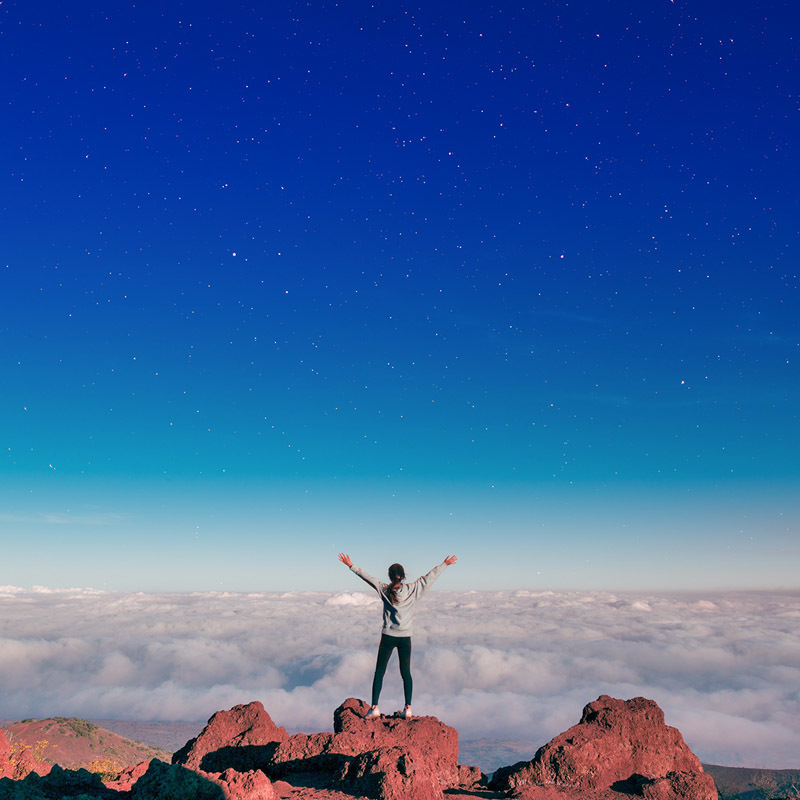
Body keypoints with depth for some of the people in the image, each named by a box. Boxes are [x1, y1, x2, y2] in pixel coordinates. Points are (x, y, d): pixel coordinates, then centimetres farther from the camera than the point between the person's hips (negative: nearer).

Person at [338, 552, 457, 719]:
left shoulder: (384, 590, -6)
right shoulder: (412, 590, -5)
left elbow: (367, 577, -2)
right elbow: (429, 577, 3)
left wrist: (351, 565, 6)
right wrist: (444, 564, 13)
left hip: (388, 637, -1)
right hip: (405, 638, 1)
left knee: (379, 672, 6)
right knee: (406, 673, 10)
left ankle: (374, 707, 3)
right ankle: (408, 708, 10)